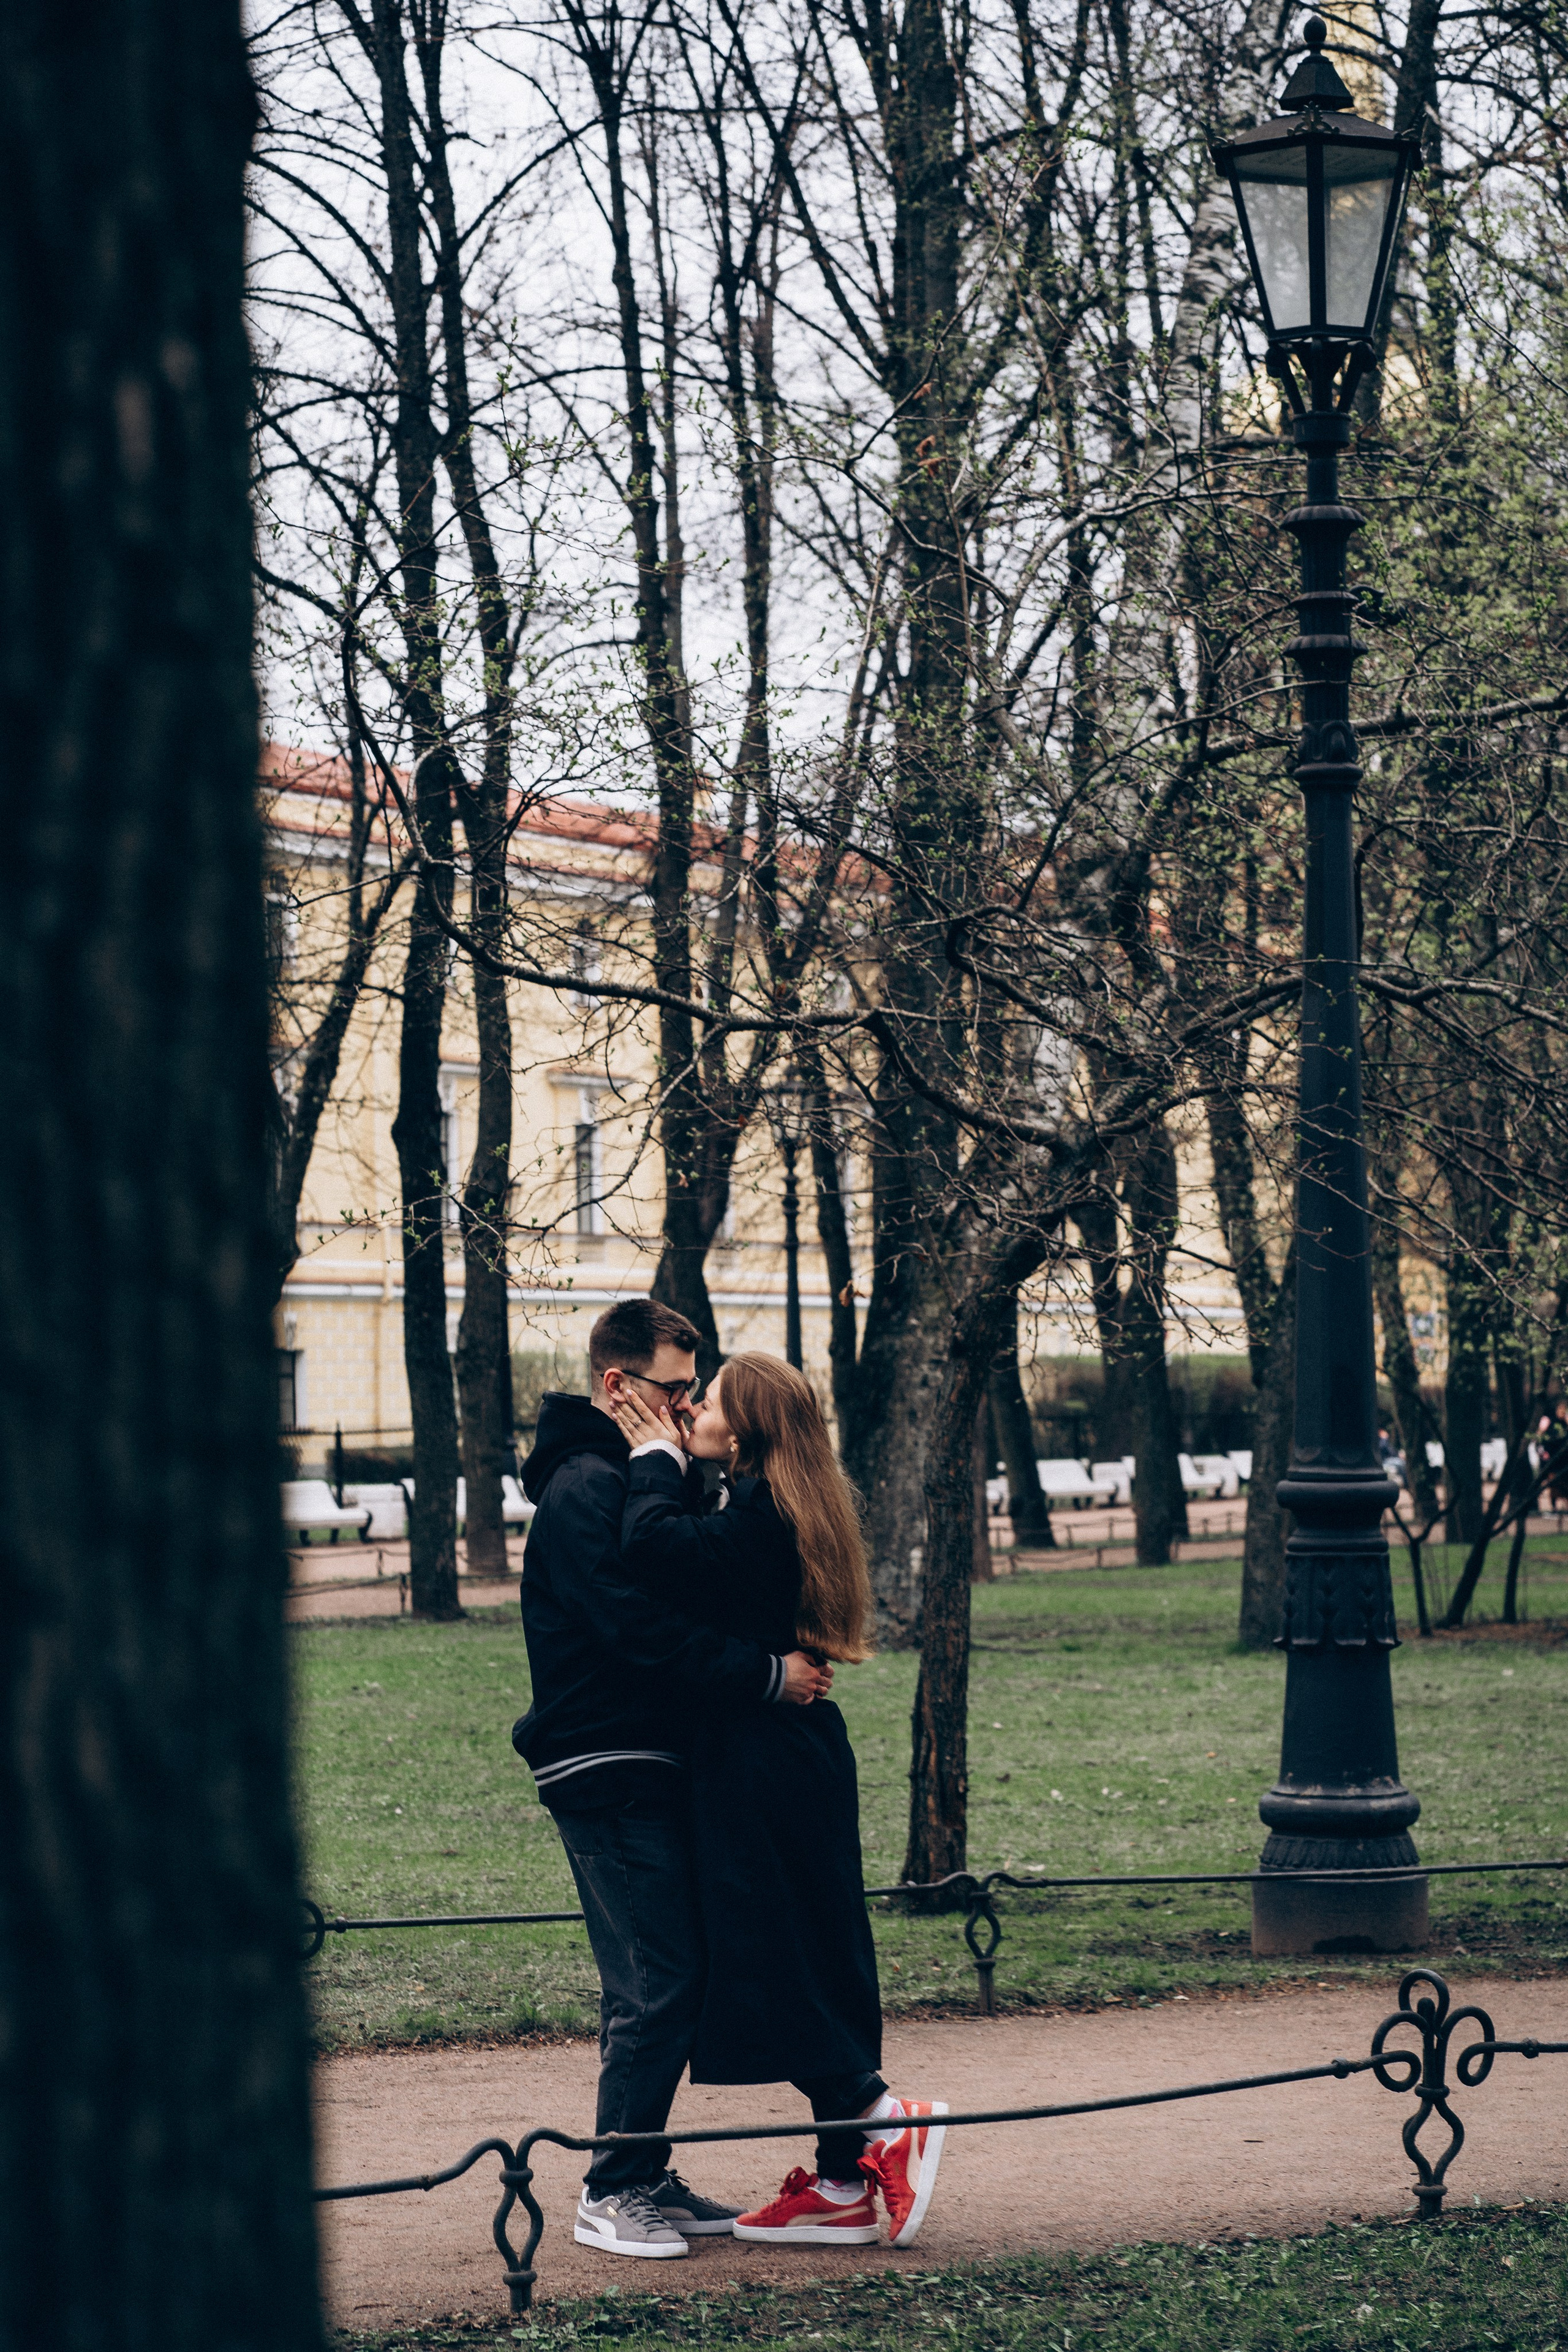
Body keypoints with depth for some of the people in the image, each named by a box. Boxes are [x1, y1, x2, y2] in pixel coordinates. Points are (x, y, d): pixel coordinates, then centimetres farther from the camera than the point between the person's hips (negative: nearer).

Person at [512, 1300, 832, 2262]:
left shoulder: (631, 1477, 19)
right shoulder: (586, 1489, -14)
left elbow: (676, 1607, 20)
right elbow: (644, 1632, -22)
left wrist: (776, 1657, 5)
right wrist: (768, 1676, -20)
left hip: (647, 1766, 10)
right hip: (610, 1773, -10)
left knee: (669, 1979, 11)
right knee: (658, 1984, -9)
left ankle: (646, 2177, 18)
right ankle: (612, 2193, -3)